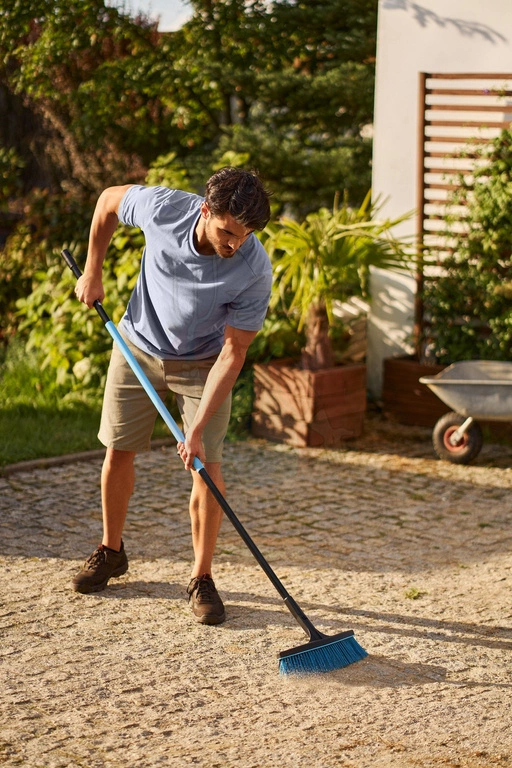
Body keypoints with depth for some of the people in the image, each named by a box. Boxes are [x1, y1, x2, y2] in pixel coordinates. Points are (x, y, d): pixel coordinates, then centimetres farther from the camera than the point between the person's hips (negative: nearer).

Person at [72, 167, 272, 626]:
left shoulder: (255, 269, -32)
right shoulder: (163, 208, -29)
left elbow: (232, 354, -27)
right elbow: (109, 201, -5)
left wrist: (197, 429, -31)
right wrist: (92, 273, 0)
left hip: (202, 363, -2)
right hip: (138, 344, 2)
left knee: (207, 465, -12)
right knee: (119, 451, 8)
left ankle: (202, 578, 3)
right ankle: (111, 552, 30)